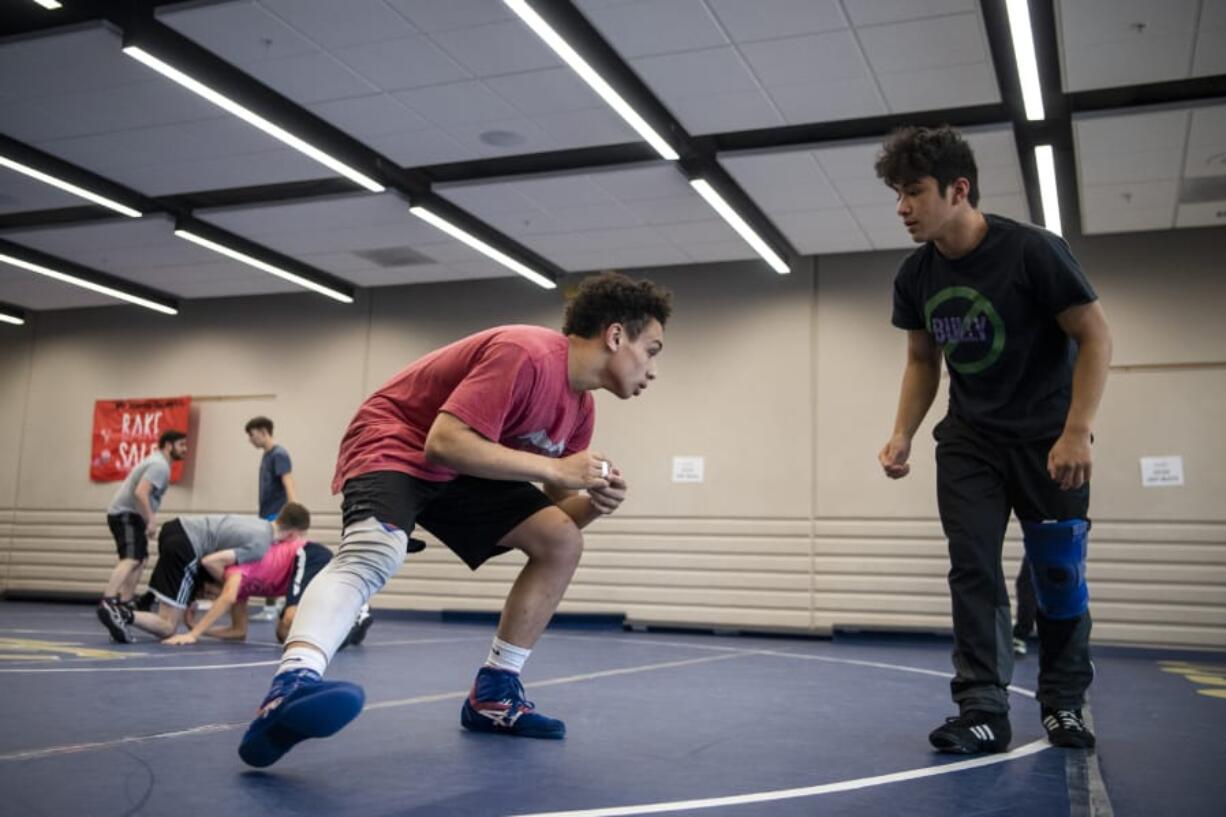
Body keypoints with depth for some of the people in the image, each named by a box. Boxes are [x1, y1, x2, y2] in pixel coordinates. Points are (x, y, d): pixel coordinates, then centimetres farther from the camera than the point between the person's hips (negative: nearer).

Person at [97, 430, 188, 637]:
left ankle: (126, 604, 25)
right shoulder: (160, 465, -14)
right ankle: (107, 604, -41)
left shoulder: (157, 462, 20)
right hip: (125, 514, -11)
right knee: (131, 559, -26)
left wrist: (149, 518, 20)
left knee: (139, 559, 21)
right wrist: (151, 521, -25)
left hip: (129, 514, 11)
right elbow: (140, 492, -27)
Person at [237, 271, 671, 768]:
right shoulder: (525, 354, -25)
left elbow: (559, 515, 10)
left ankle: (493, 694, 5)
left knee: (561, 542, -1)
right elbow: (444, 442, -34)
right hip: (394, 444, -9)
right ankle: (291, 686, -57)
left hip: (460, 469, 9)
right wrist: (555, 470, -32)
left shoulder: (580, 408, 3)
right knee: (373, 555, -37)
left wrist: (592, 504, -14)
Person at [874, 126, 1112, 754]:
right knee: (972, 569, -4)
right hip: (969, 441, 4)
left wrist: (1076, 433, -22)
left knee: (1057, 571, 0)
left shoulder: (1033, 251, -19)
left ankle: (1063, 704, 19)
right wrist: (901, 436, -3)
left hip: (1047, 438, -4)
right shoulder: (915, 275, -3)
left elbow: (1095, 337, -14)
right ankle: (983, 712, -1)